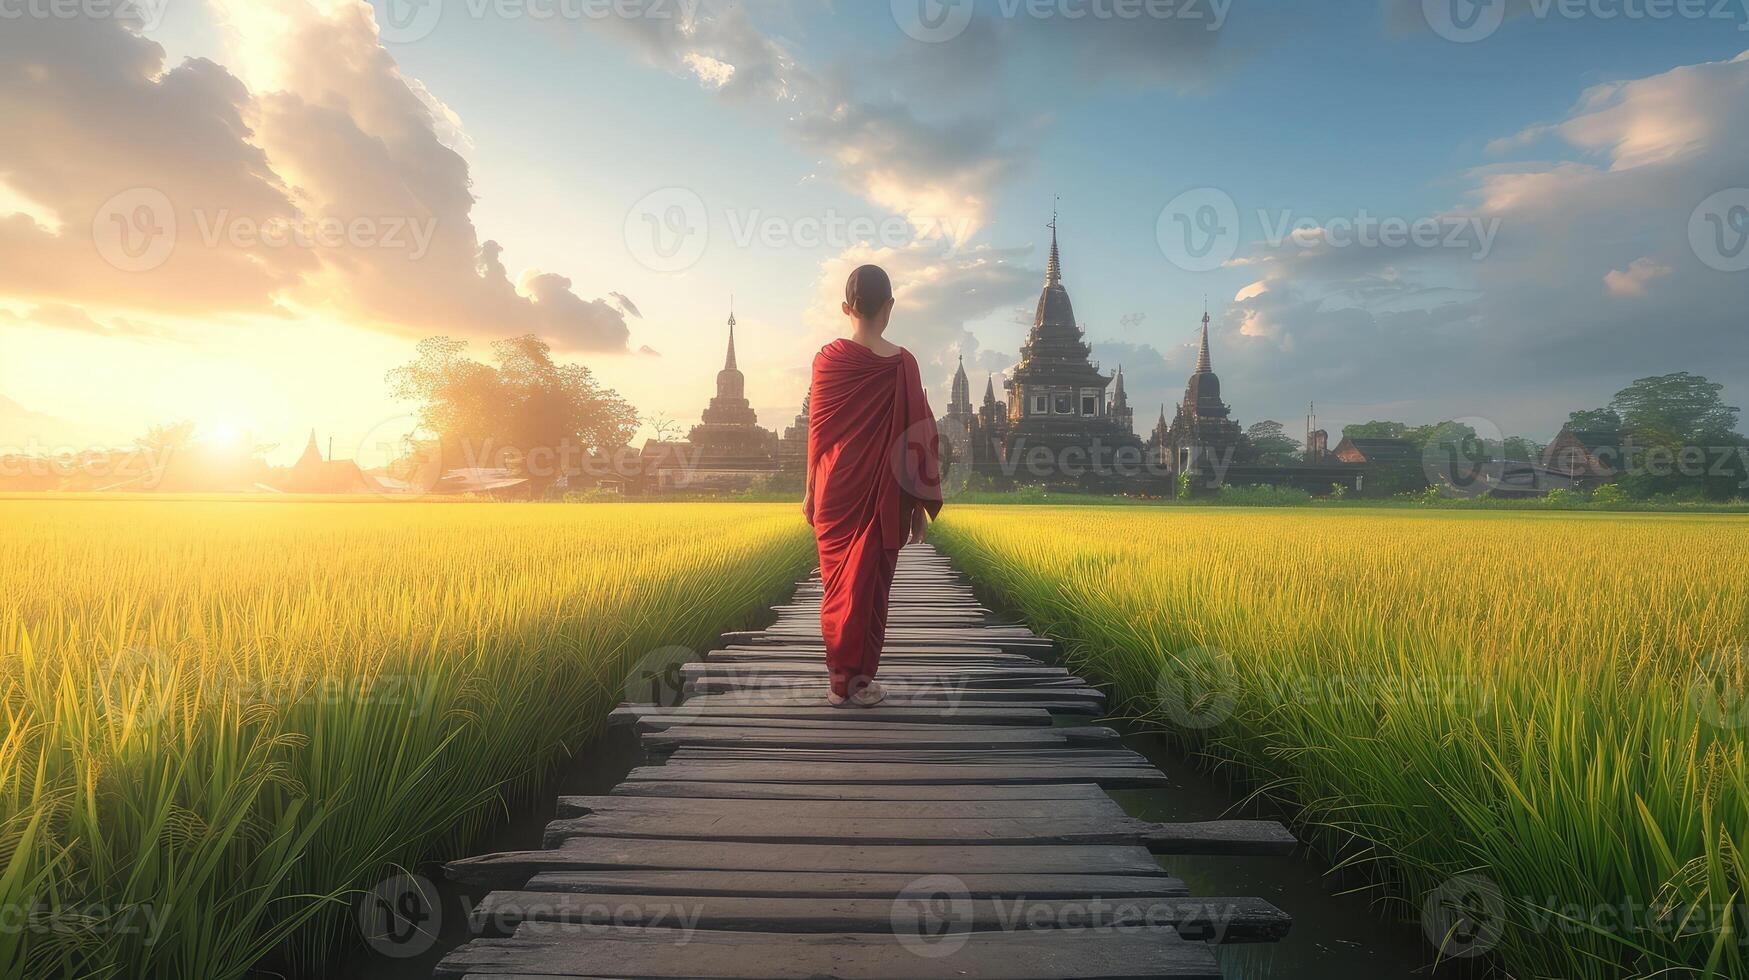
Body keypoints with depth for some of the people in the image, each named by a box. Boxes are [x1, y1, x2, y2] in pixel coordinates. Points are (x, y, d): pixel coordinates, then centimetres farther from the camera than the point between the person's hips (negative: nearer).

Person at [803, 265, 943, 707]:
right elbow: (917, 436, -3)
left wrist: (810, 492, 9)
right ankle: (862, 681, 11)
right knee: (872, 585, 7)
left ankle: (840, 681, 13)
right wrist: (921, 504, 4)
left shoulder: (829, 358, -4)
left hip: (837, 493, 1)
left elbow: (817, 429, 0)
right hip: (883, 496, 0)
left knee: (838, 584, 9)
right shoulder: (903, 363, -4)